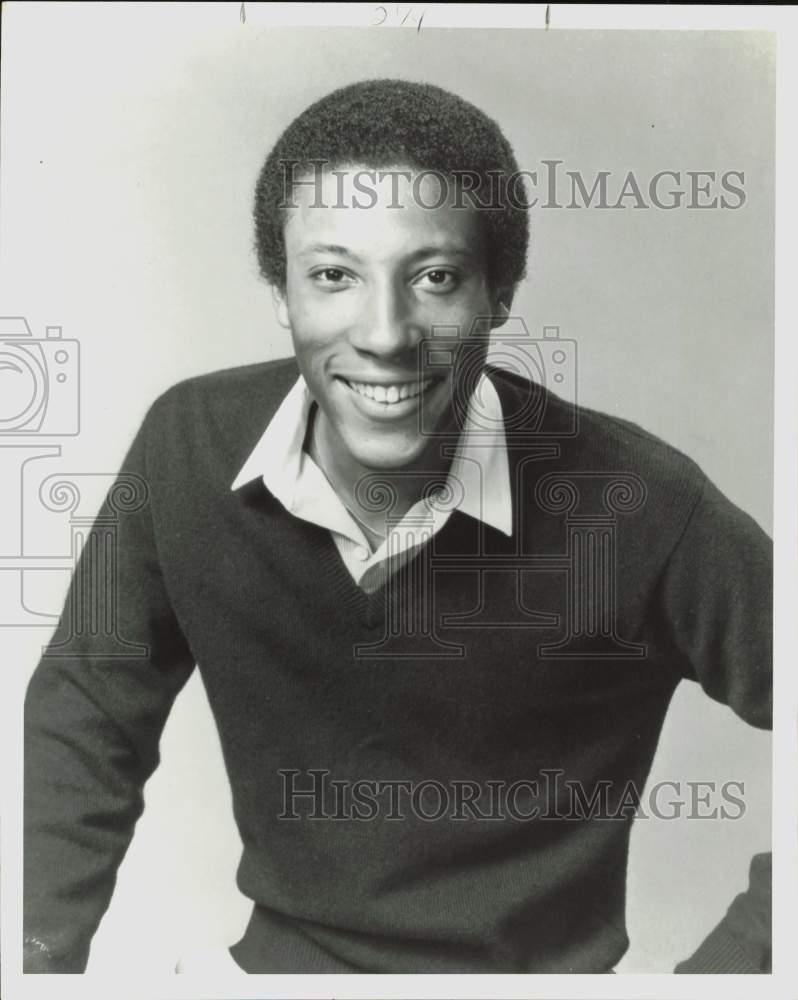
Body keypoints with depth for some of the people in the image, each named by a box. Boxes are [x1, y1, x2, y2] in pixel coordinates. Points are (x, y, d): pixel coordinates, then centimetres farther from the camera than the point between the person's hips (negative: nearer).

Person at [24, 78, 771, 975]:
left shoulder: (633, 502, -24)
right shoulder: (190, 444, -15)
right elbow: (83, 722, -2)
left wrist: (726, 963, -18)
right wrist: (40, 952, -9)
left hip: (537, 964, 0)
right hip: (278, 953, 2)